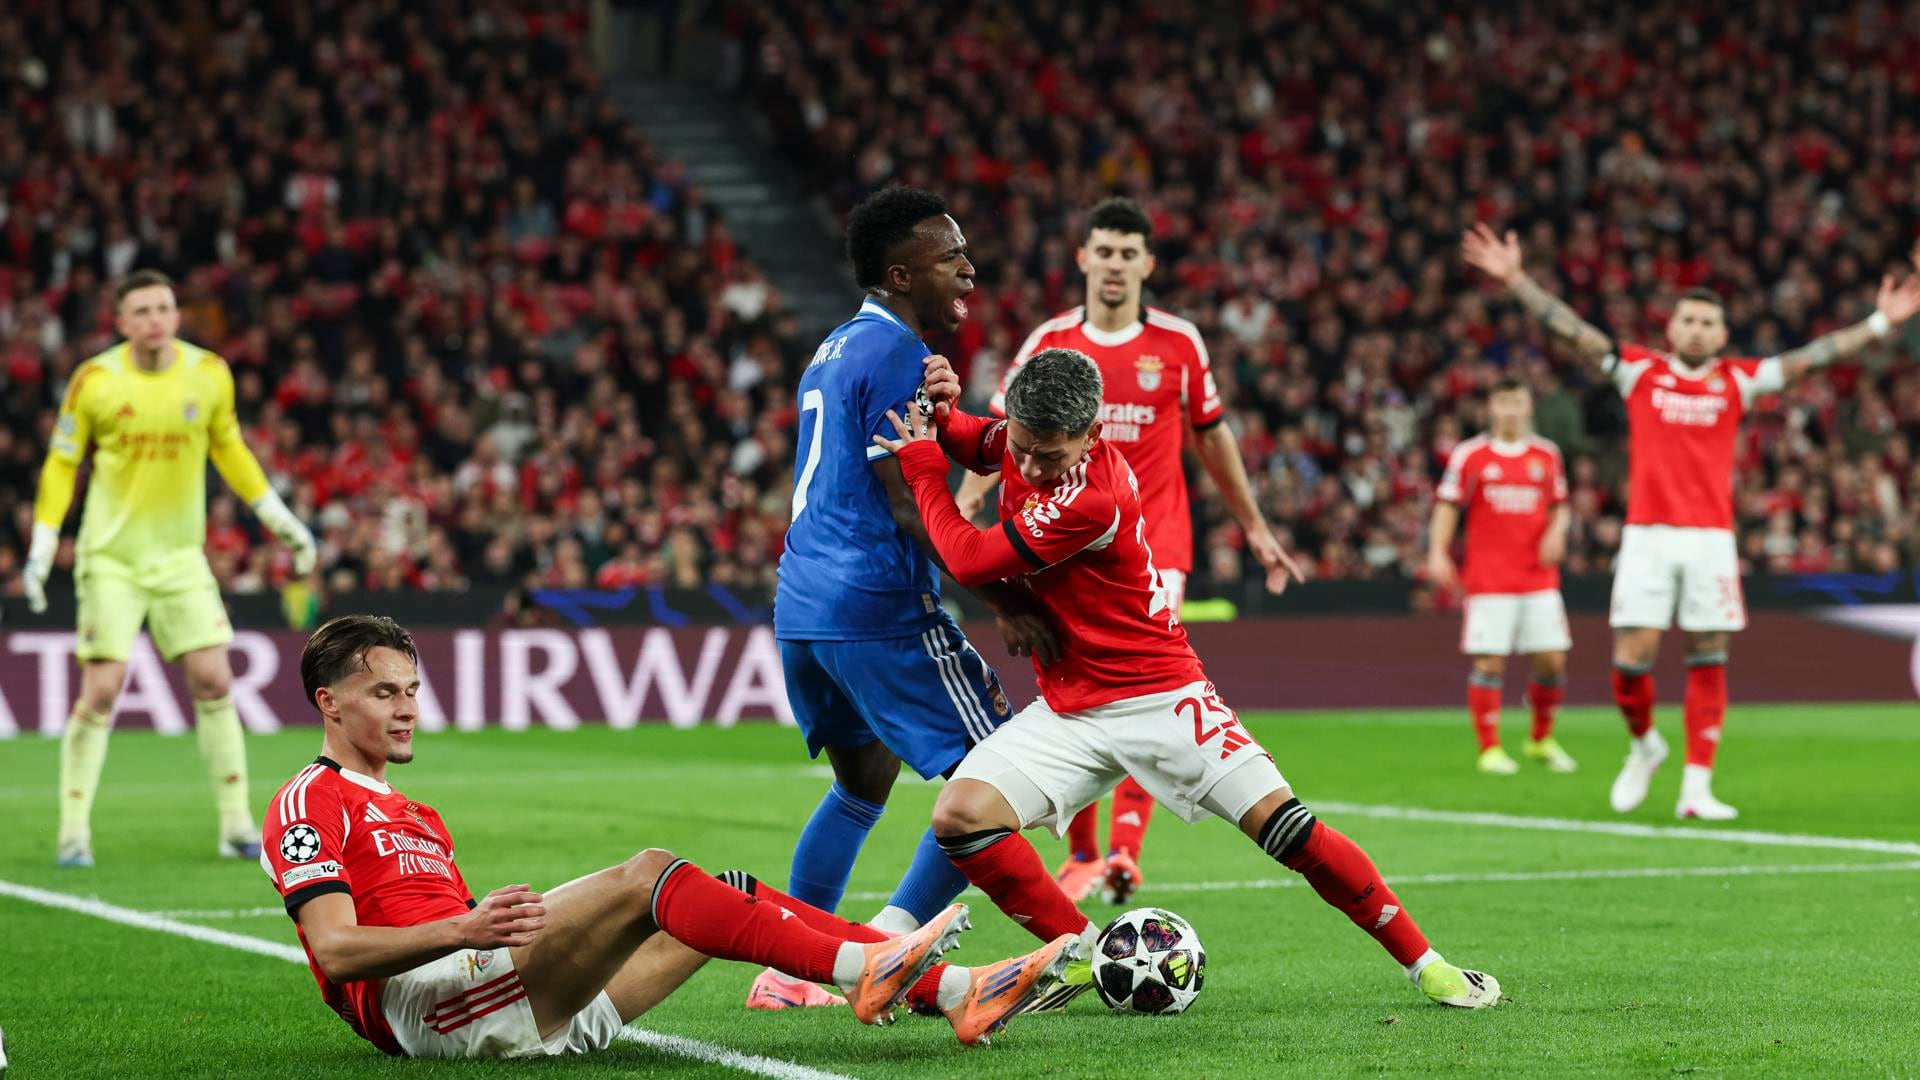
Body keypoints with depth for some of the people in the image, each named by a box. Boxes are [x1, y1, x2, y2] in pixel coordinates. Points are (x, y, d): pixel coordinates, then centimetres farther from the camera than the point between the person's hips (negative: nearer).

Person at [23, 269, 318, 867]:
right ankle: (74, 833, 3)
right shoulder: (94, 381, -9)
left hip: (180, 554, 3)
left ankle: (236, 826, 6)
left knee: (214, 681, -3)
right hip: (111, 556, -3)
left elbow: (229, 449, 14)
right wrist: (41, 549, -6)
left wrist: (280, 519, 14)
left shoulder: (209, 373, -2)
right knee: (100, 690, -8)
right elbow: (60, 465, 0)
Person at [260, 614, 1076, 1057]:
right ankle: (861, 971, -38)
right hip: (415, 1002, -9)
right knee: (645, 875, -26)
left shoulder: (413, 817, 33)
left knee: (730, 897, -1)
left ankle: (955, 992, -12)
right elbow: (335, 949, -12)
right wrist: (463, 930, -24)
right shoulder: (310, 804, 3)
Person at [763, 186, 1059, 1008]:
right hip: (878, 608, -10)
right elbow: (914, 510, -17)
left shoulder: (834, 351, 18)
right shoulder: (895, 354, -12)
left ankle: (786, 971, 22)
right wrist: (1007, 605, -15)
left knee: (862, 784, 24)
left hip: (802, 605, 10)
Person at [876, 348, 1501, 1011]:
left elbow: (971, 560, -19)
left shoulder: (1092, 498, -27)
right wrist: (942, 415, 0)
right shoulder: (1028, 435, -4)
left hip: (1158, 695, -7)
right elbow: (978, 448, 23)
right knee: (960, 815, -16)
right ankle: (1083, 954, 2)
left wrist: (920, 462, -7)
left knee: (1286, 828, -12)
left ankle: (1423, 963, 3)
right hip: (1067, 710, 7)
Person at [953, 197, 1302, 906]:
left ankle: (1124, 853, -16)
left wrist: (1255, 528, 18)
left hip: (1154, 546, -1)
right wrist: (967, 498, -14)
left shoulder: (1179, 343, 2)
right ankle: (1082, 855, 17)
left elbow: (1212, 435, 14)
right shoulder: (1047, 343, 3)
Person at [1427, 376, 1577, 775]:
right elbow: (1447, 506, 2)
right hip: (1489, 580, -3)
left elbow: (1559, 505, 18)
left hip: (1538, 575, 3)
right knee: (1489, 663, -6)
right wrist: (1438, 552, -10)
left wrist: (1556, 532, -2)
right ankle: (1490, 749, 3)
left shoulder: (1547, 454, 9)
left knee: (1552, 661, 1)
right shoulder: (1469, 455, 1)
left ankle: (1542, 740, 22)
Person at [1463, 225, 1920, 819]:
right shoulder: (1639, 370, 6)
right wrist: (1515, 279, -7)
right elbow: (1572, 331, 1)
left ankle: (1696, 787, 5)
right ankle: (1644, 745, 22)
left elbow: (1805, 359, 7)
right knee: (1631, 656, -7)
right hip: (1647, 535, -1)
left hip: (1711, 536, 1)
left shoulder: (1737, 380, 8)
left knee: (1709, 658, 1)